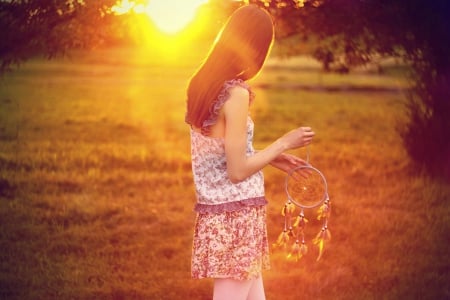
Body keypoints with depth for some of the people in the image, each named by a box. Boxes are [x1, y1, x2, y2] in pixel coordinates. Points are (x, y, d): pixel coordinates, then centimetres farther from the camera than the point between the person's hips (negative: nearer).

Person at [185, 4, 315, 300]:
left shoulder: (203, 84, 7)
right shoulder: (236, 93, -18)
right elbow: (237, 171, -18)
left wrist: (272, 158, 18)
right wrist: (283, 143, -7)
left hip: (216, 213, 9)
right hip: (236, 216, -9)